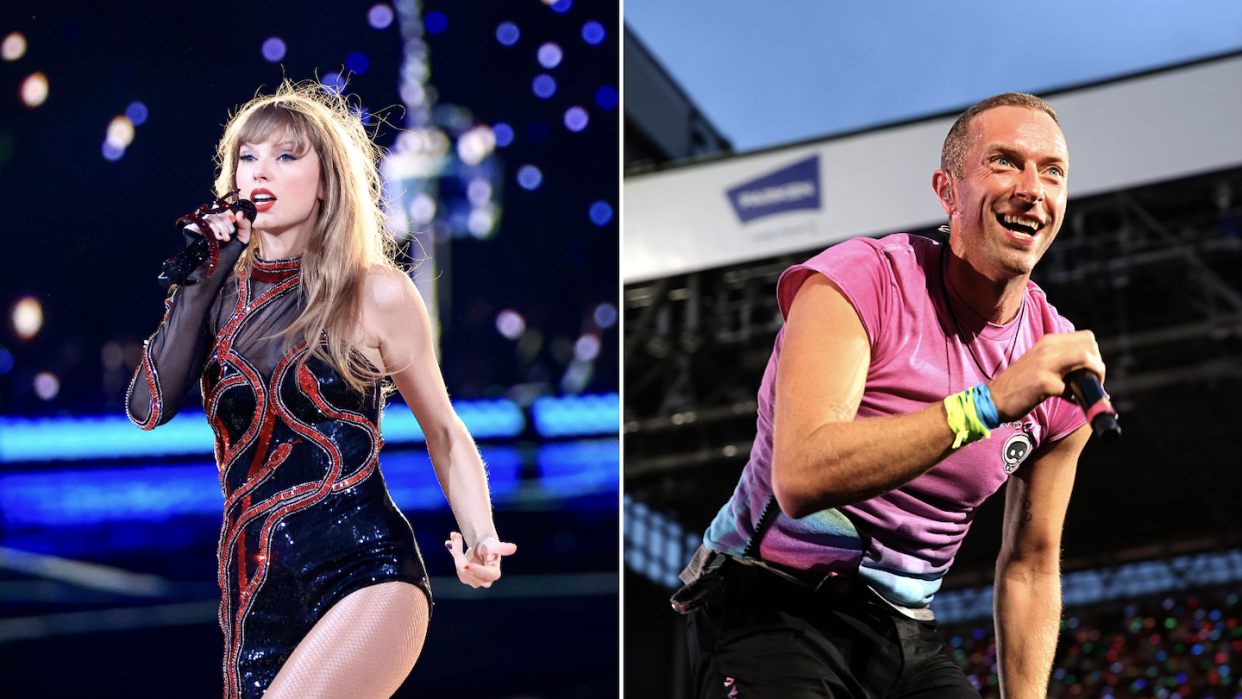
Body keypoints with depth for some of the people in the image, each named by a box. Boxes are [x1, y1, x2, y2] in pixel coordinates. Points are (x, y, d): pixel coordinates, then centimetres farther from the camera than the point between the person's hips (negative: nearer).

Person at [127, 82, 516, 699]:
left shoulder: (375, 294, -2)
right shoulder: (222, 290, 9)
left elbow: (444, 432, 7)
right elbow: (148, 409, -4)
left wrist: (479, 540, -9)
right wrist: (200, 276, -3)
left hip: (365, 578, -5)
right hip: (251, 593, 5)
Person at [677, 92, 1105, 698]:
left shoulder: (1062, 367, 3)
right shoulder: (862, 281, -14)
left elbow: (1031, 564, 14)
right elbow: (801, 477, -30)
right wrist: (990, 402, -33)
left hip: (908, 637, 6)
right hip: (774, 608, -5)